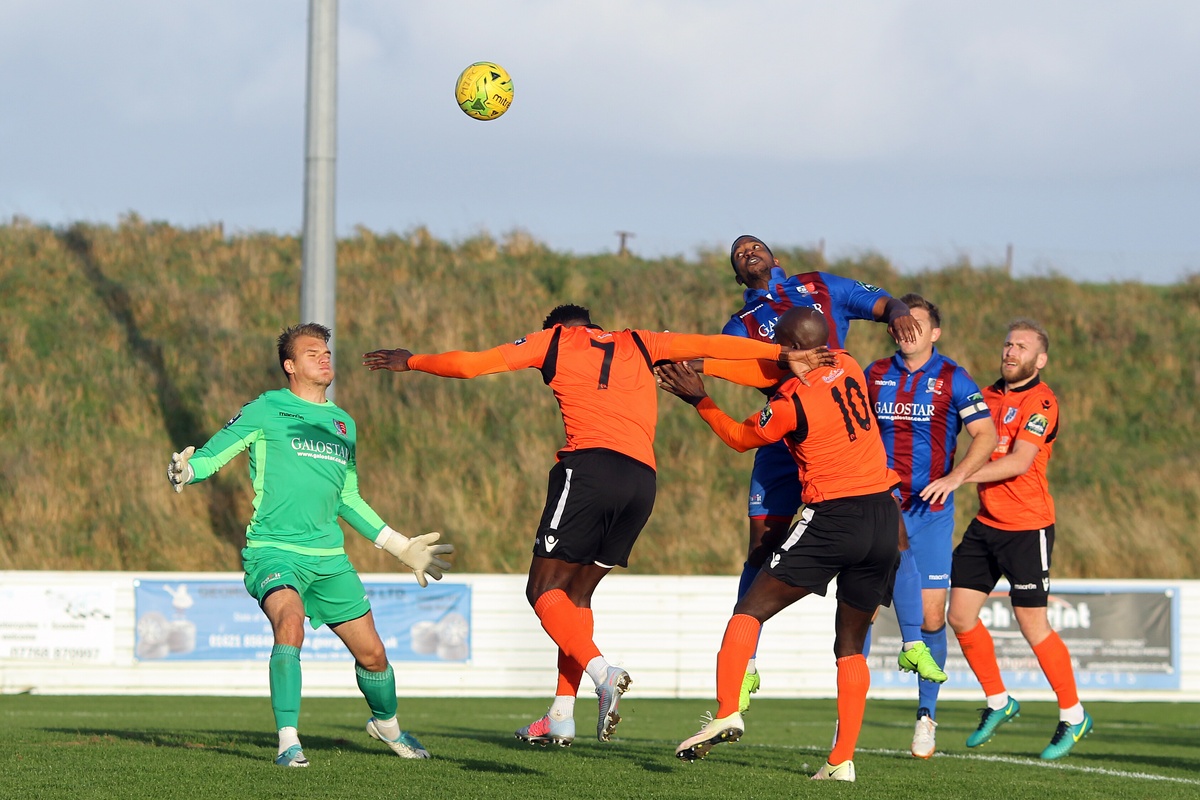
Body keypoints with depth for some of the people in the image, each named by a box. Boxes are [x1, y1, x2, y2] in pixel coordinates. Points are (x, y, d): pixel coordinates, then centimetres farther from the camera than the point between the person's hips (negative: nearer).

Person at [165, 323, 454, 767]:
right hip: (274, 551, -5)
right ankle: (288, 741, -27)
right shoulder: (265, 410, 0)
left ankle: (387, 723, 38)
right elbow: (210, 456, -4)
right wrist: (185, 471, -28)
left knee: (372, 653, 7)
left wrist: (402, 546, 28)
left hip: (329, 557, 5)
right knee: (290, 623, -33)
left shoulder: (344, 424, 17)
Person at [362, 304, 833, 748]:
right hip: (643, 479, 5)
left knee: (544, 589, 0)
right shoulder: (638, 345, 26)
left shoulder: (554, 340, 17)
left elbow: (469, 365, 16)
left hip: (590, 464, -5)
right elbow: (711, 345, 18)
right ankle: (562, 717, 10)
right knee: (577, 592, 15)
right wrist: (785, 354, 20)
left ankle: (601, 671, -25)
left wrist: (410, 362, 30)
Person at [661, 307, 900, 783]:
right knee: (851, 645, 12)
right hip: (885, 517, 7)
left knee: (750, 610, 3)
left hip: (833, 518, -7)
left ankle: (727, 712, -14)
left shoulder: (792, 403, -12)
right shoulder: (848, 368, 7)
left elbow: (741, 439, 7)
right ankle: (842, 760, 5)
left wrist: (698, 400, 18)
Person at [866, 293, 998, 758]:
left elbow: (986, 435, -6)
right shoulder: (875, 375, 7)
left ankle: (927, 716, 11)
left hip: (930, 511, -2)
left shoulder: (953, 380, -1)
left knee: (930, 616, -3)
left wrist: (954, 478, -20)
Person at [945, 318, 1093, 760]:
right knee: (960, 615, 3)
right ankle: (998, 702, 21)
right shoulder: (989, 395, 11)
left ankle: (1073, 715, 11)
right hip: (986, 523, 7)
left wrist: (958, 477, -28)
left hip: (1027, 527, -7)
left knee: (1033, 624, -4)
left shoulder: (1040, 402, -12)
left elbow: (1019, 461, -23)